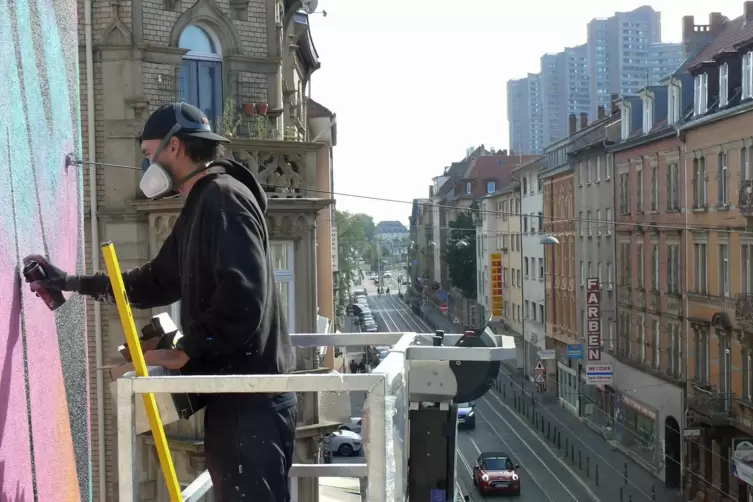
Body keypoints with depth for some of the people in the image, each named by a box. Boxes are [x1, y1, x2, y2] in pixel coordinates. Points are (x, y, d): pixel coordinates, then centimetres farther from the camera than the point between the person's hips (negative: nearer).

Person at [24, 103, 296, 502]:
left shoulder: (224, 197, -14)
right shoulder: (200, 207, 19)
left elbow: (242, 298, -25)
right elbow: (156, 282, 29)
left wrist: (185, 352, -15)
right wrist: (70, 282, 29)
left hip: (251, 396, -10)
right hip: (232, 393, 10)